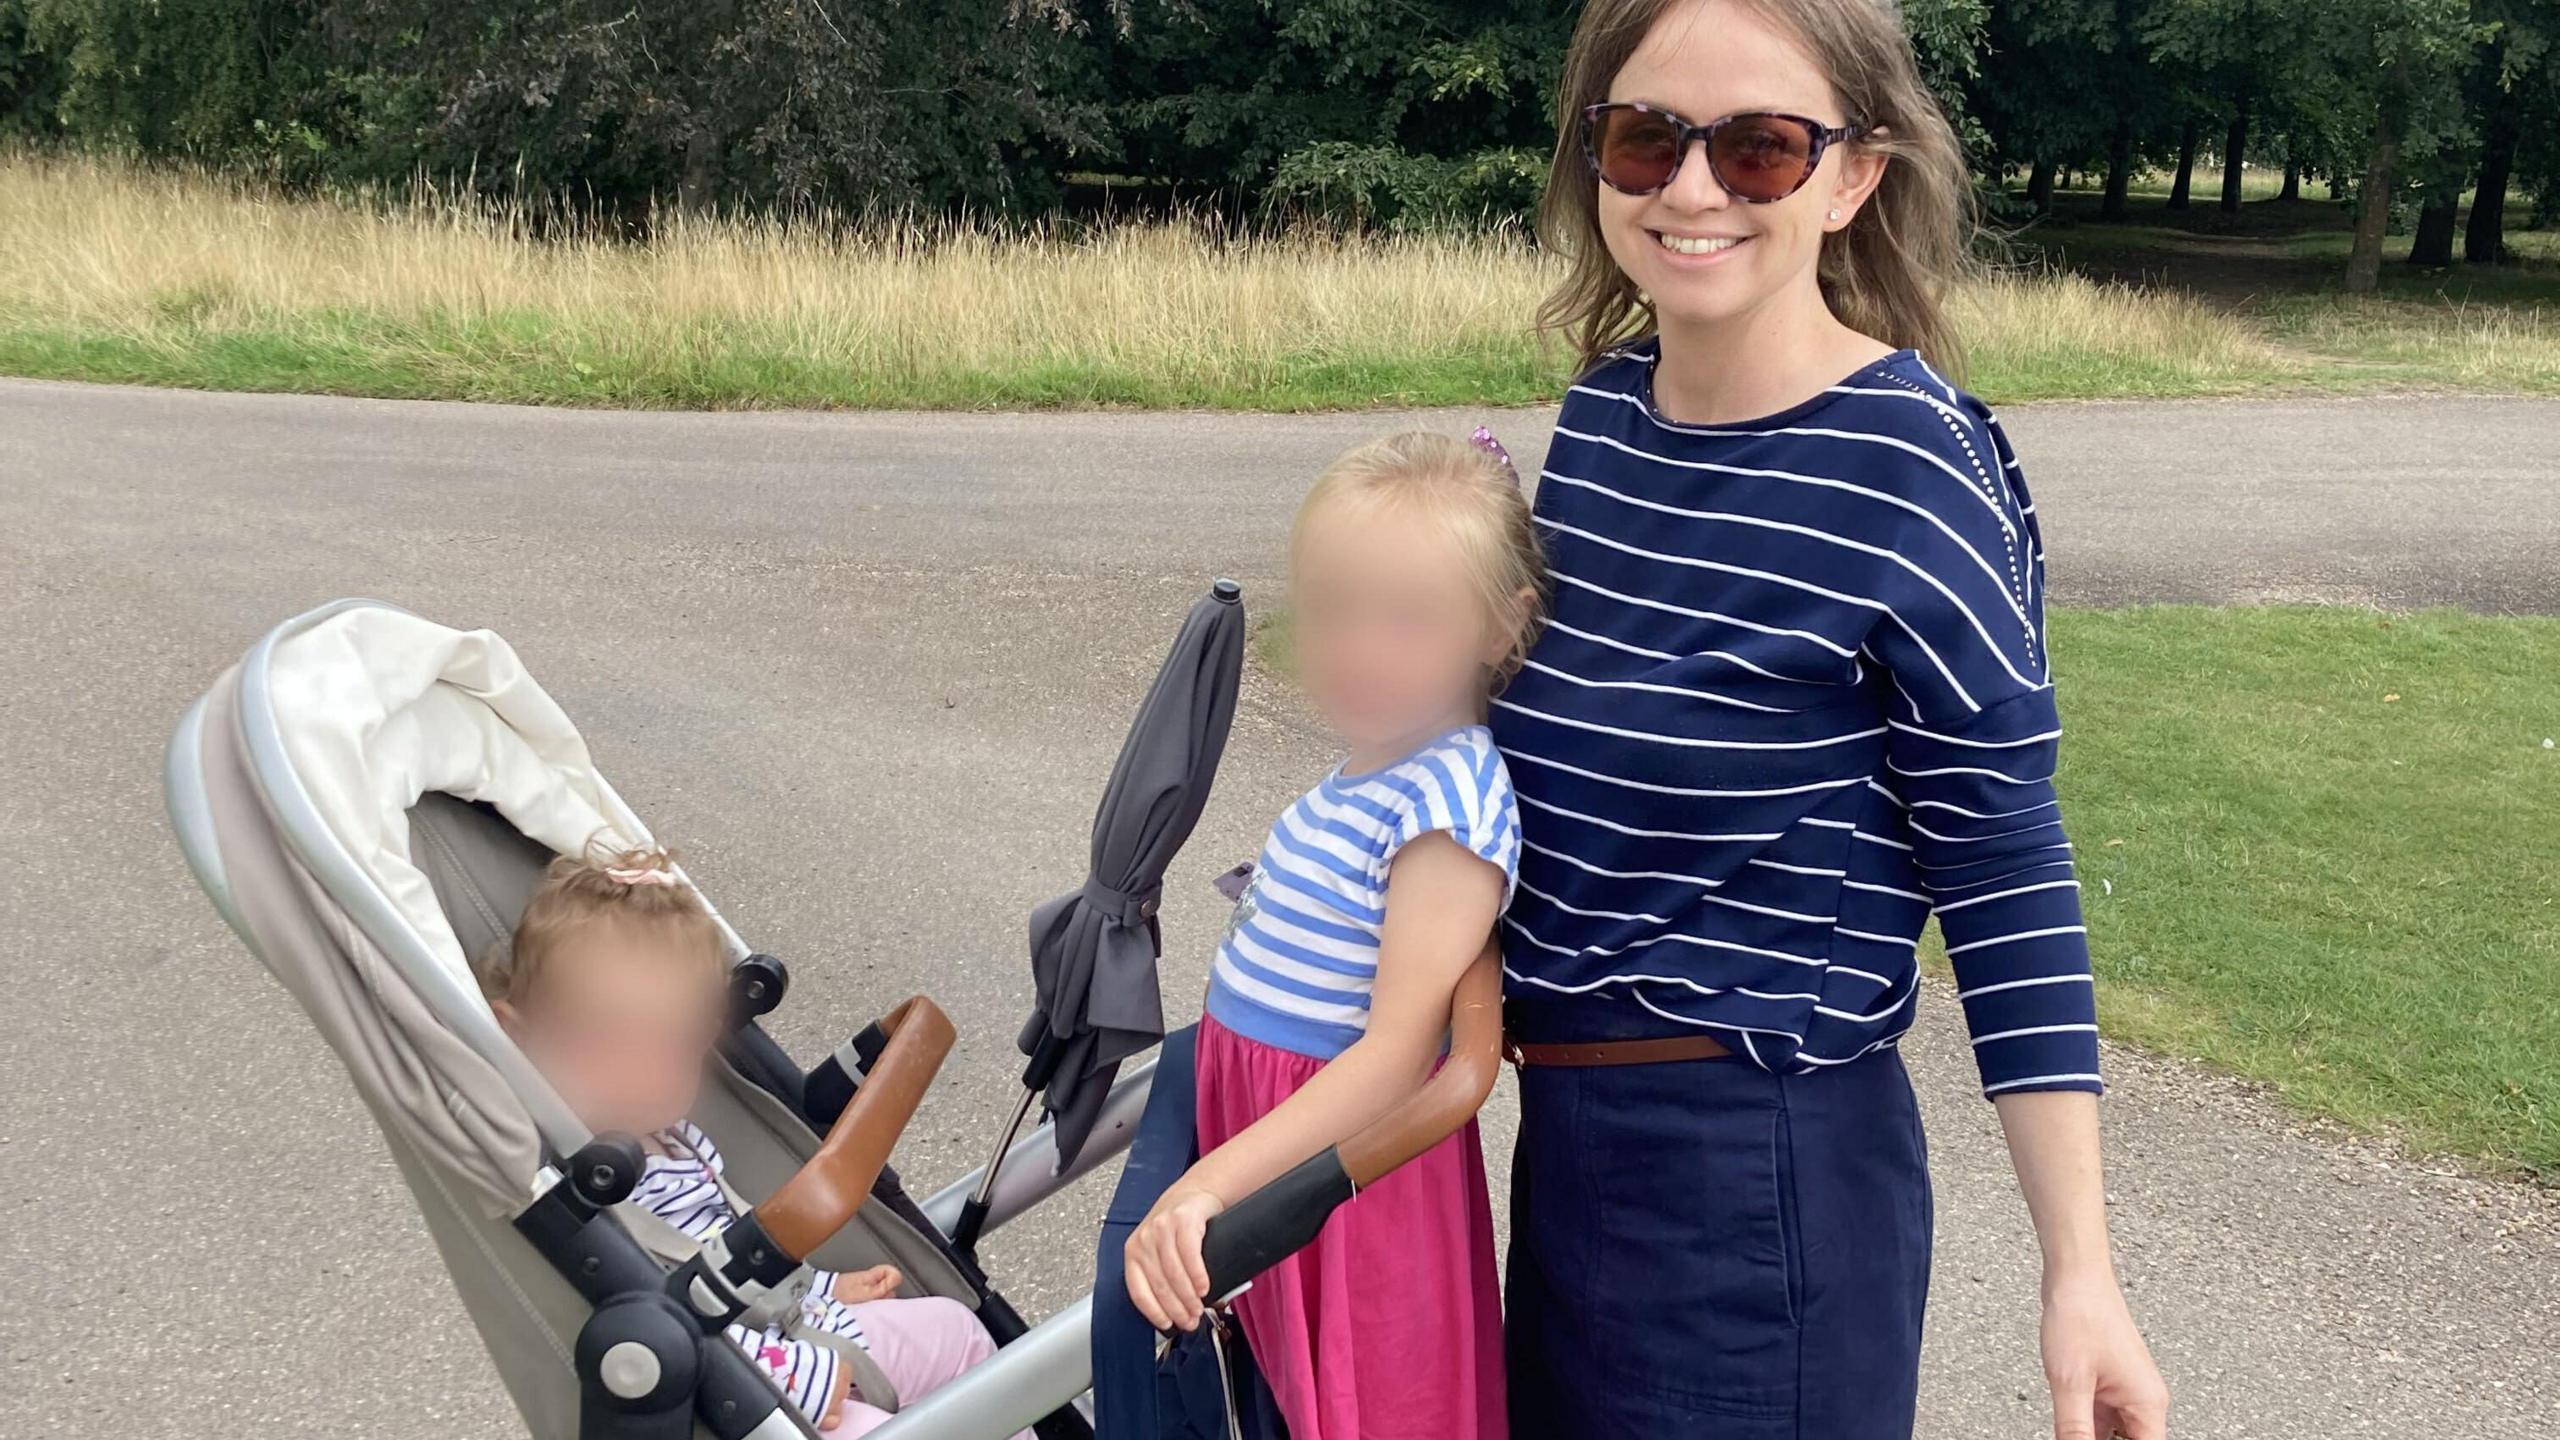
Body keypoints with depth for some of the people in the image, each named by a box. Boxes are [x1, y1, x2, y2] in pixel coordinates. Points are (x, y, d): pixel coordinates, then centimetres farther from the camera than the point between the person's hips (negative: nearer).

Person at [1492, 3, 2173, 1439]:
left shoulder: (1921, 474, -18)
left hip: (1763, 1172, -7)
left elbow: (2006, 875, -15)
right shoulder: (1603, 408, 1)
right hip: (1570, 1140, 7)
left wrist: (2082, 1269, -15)